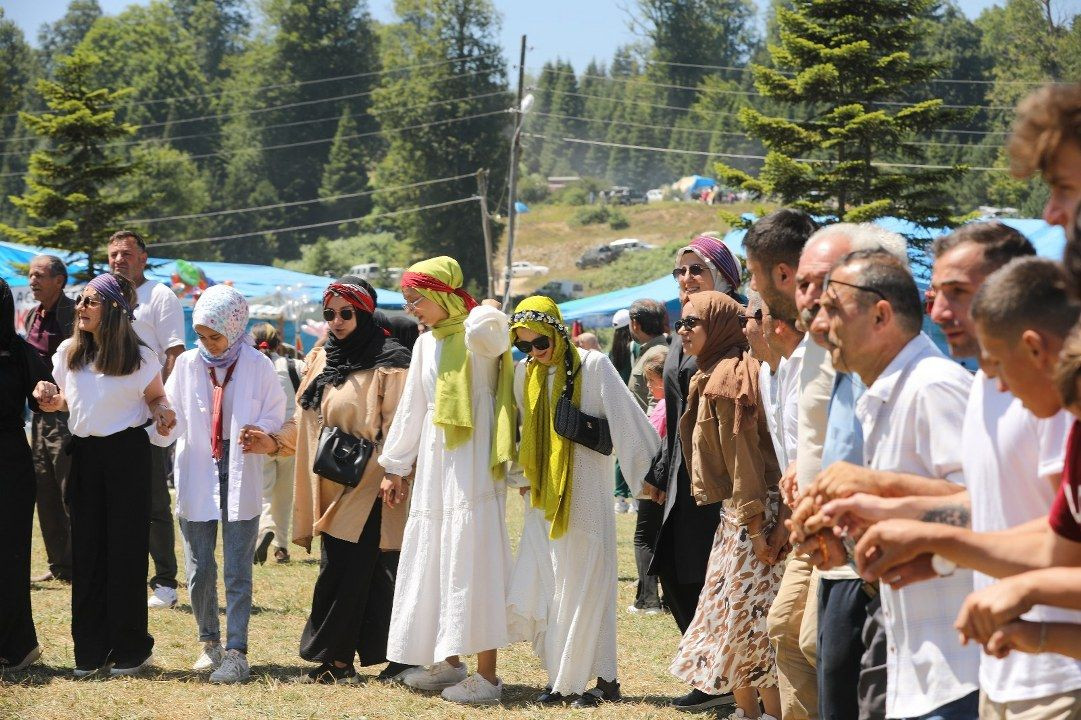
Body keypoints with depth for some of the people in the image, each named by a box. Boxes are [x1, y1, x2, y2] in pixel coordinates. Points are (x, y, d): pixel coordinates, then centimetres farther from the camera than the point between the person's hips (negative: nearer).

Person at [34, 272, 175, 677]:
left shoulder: (139, 359, -9)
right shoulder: (69, 353, 2)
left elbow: (156, 398, 5)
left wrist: (162, 414, -16)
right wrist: (53, 401, -5)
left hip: (127, 453, -4)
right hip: (84, 454, 4)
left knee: (125, 550, 0)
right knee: (86, 550, 5)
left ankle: (131, 650, 9)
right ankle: (91, 651, 10)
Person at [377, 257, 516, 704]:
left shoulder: (475, 336, -9)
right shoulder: (426, 345, 15)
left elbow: (488, 327, -35)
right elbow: (410, 410, 20)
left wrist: (485, 319, -12)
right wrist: (395, 466, 20)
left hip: (471, 463, -8)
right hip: (433, 464, 8)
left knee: (471, 560, -11)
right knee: (433, 562, 11)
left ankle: (486, 675, -9)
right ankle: (449, 663, 21)